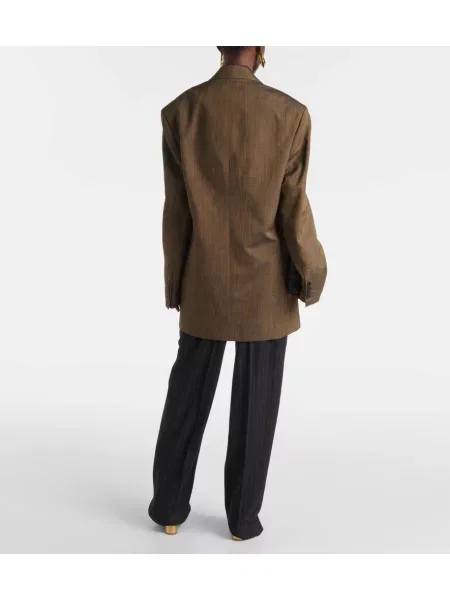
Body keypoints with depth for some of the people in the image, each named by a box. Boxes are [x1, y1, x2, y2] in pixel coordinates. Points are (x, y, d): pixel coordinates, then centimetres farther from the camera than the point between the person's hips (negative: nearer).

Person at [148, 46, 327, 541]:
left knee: (187, 394, 15)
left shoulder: (179, 111, -7)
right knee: (255, 403, 10)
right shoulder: (290, 114, -13)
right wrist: (312, 274, 5)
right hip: (266, 286, -2)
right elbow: (293, 210, -11)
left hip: (205, 284, 2)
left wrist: (174, 282, 8)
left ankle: (169, 506, 28)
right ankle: (243, 516, 23)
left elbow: (175, 211, -4)